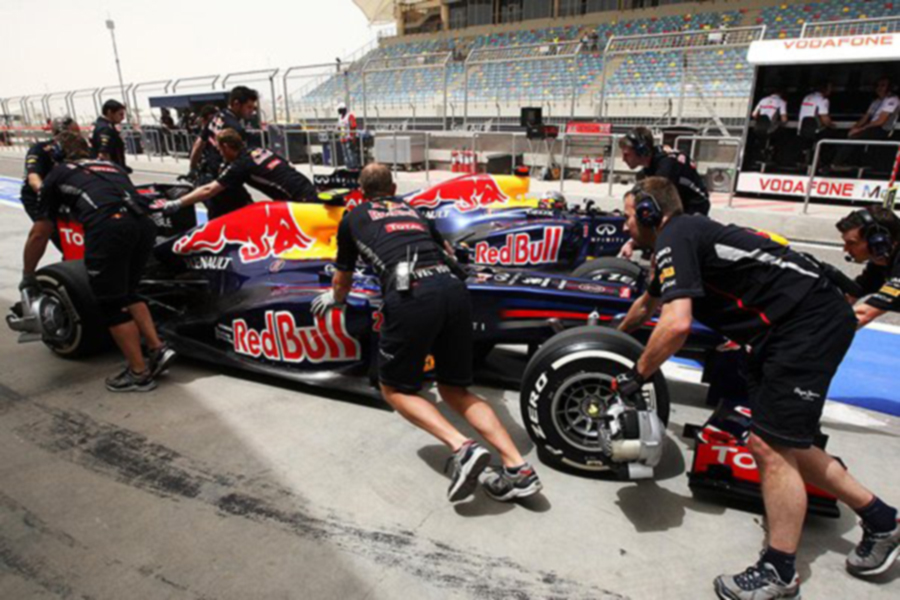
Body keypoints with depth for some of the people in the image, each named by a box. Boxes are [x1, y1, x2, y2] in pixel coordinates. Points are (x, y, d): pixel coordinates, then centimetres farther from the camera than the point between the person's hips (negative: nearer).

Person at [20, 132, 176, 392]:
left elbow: (39, 235, 28)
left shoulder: (57, 174, 25)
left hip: (107, 228, -4)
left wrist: (28, 275, 41)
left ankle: (139, 373, 13)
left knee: (111, 303, 9)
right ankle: (158, 349, 14)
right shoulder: (110, 165, 35)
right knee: (127, 293, 23)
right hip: (144, 224, 5)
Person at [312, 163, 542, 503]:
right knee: (454, 389, 18)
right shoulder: (413, 210, 33)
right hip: (453, 289, 4)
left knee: (395, 389, 16)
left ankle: (462, 448, -6)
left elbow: (343, 280, 38)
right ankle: (518, 468, 4)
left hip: (411, 296, -4)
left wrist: (334, 299, 60)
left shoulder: (353, 218, 25)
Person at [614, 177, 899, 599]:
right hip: (783, 329, 10)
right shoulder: (680, 238, 14)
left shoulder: (674, 237, -16)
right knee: (781, 444, 14)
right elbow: (647, 304, 32)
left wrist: (636, 376, -16)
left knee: (770, 445, -6)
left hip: (808, 324, -10)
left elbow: (676, 324, -31)